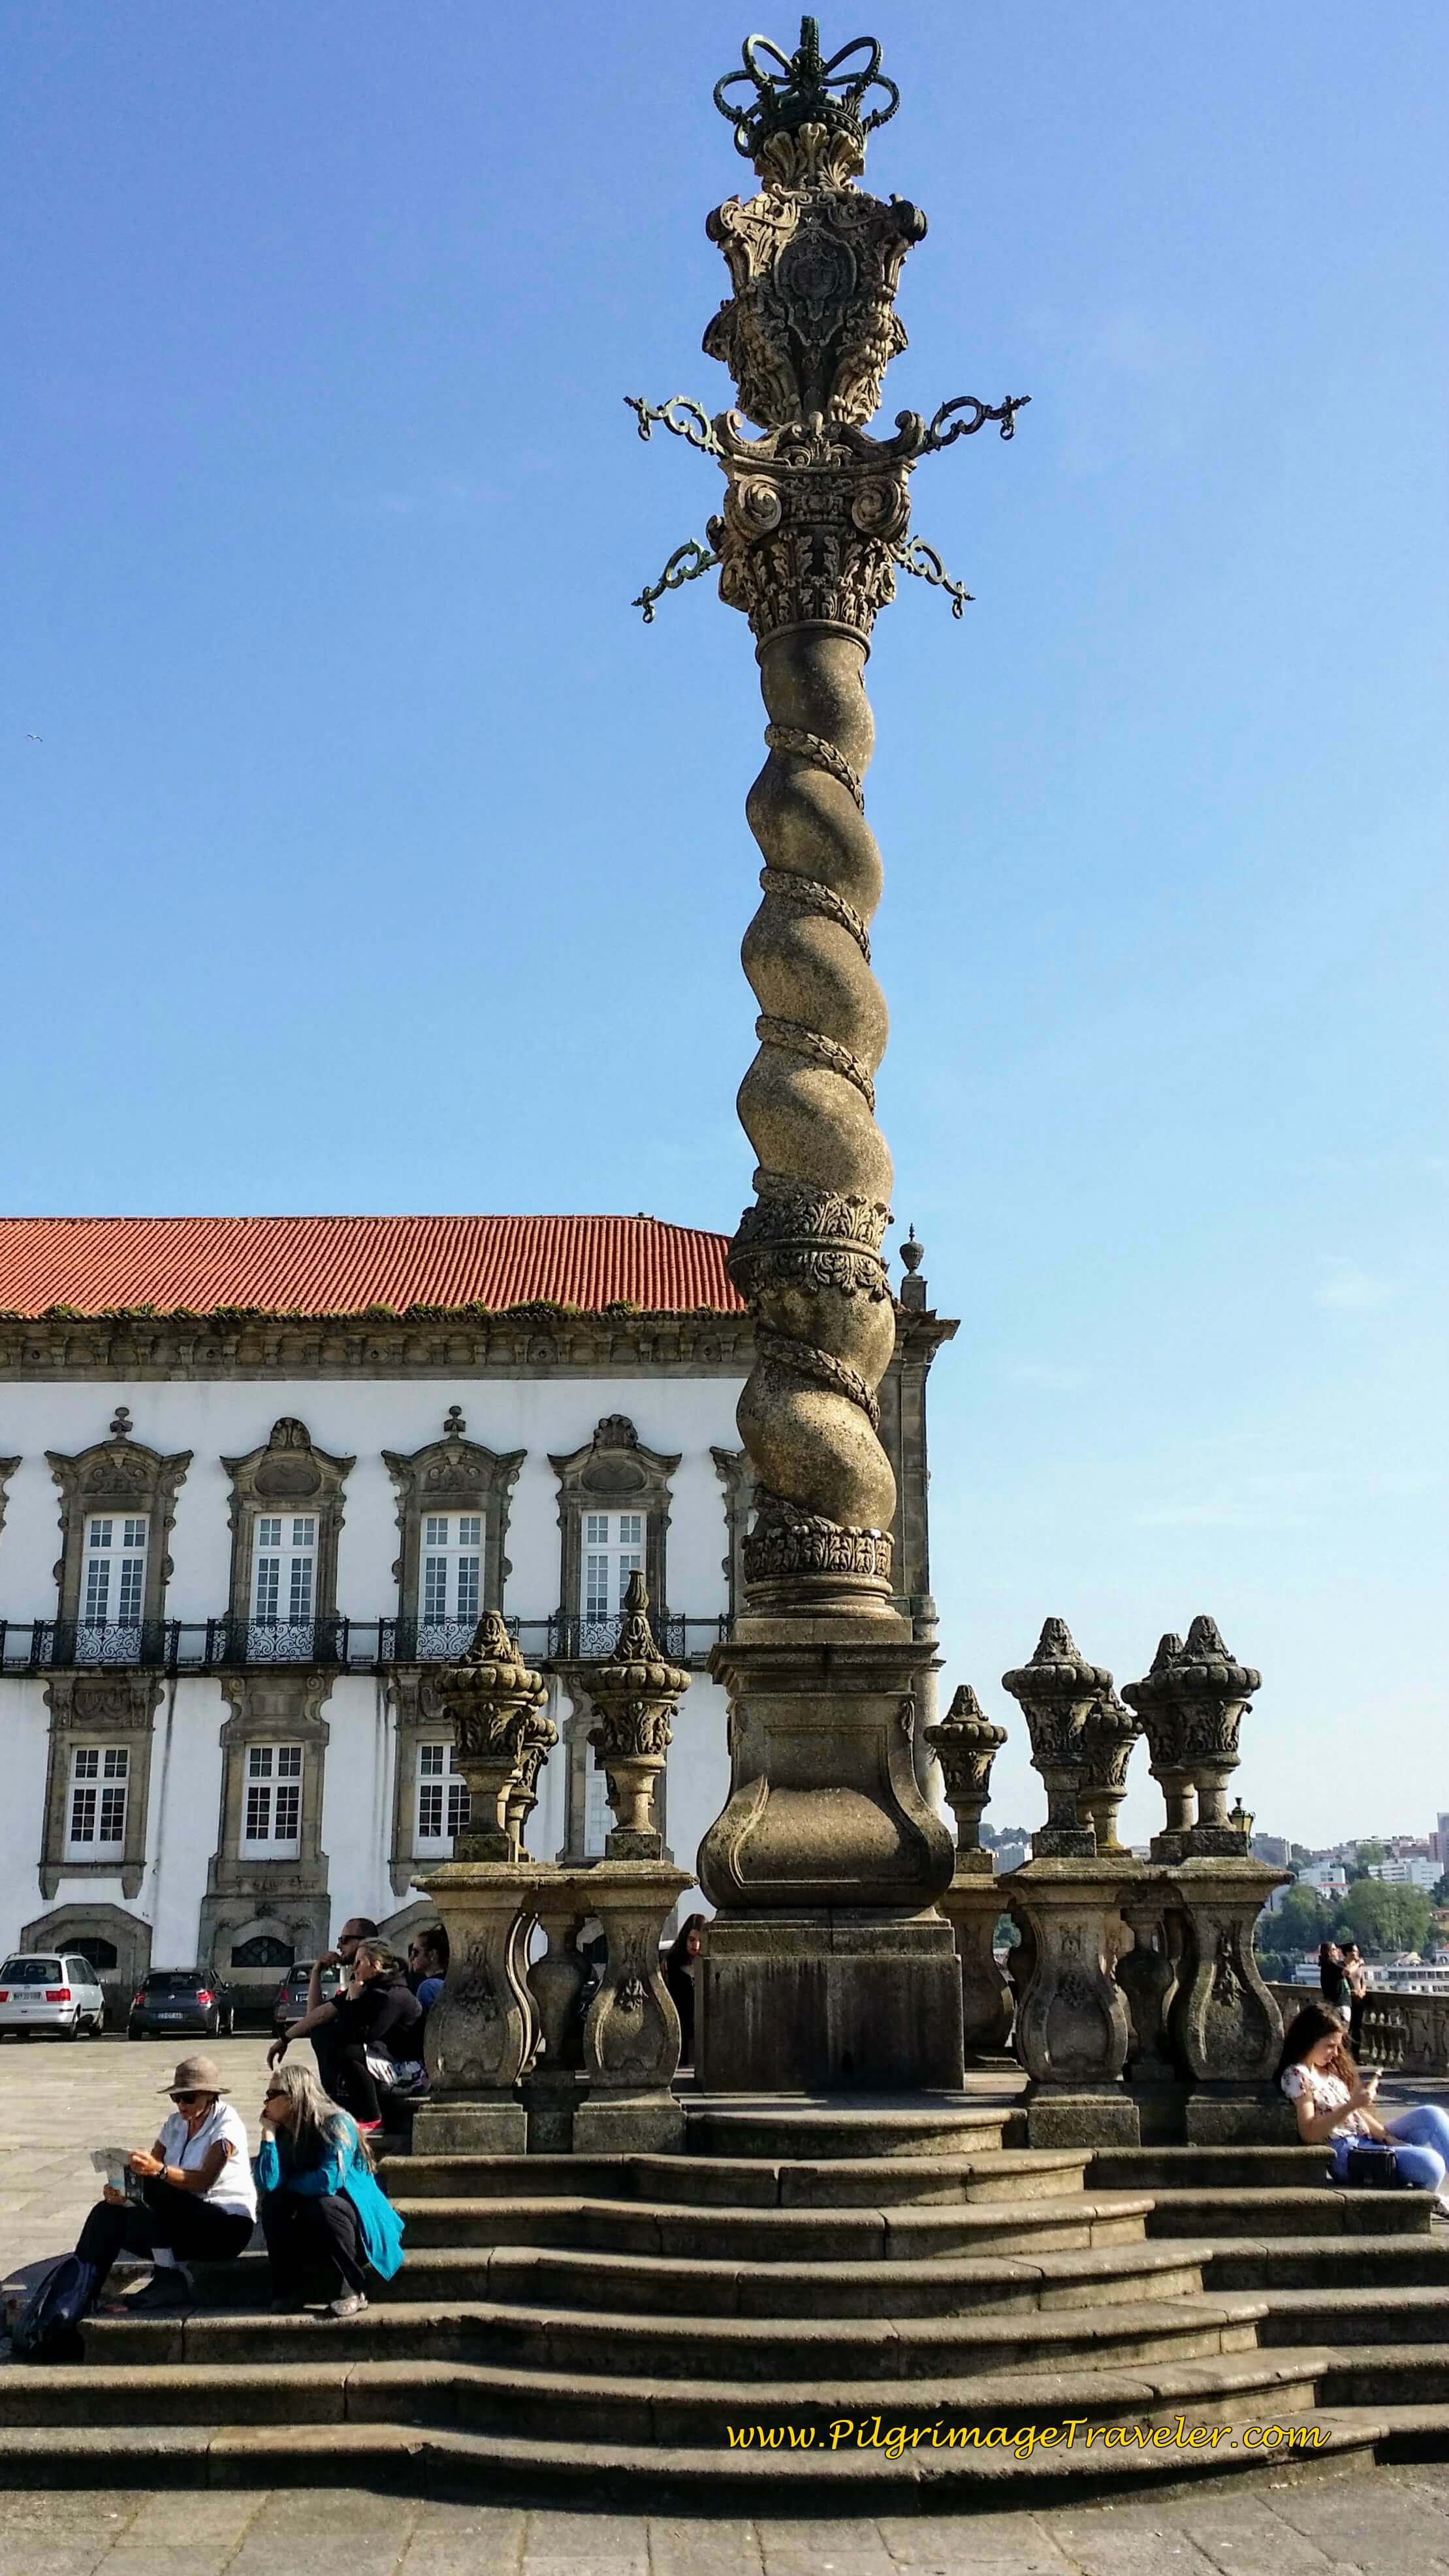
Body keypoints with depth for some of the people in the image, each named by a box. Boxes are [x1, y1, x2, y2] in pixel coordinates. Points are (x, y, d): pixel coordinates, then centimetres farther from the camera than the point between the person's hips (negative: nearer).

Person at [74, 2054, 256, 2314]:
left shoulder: (227, 2124, -14)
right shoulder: (175, 2124, 8)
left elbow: (206, 2180, -28)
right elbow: (149, 2170, -1)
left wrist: (160, 2171, -44)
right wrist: (122, 2190, -23)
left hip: (228, 2226, -7)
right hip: (185, 2220, 7)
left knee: (154, 2187, -29)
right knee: (109, 2214, -12)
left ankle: (170, 2280, -23)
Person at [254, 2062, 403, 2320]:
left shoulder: (335, 2124, -20)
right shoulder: (283, 2134, -2)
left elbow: (328, 2181, -32)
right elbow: (267, 2184, -18)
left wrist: (288, 2183, -15)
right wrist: (268, 2133, -17)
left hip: (361, 2225, -5)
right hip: (310, 2234, 5)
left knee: (322, 2205, -34)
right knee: (273, 2203, -17)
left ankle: (350, 2291, -17)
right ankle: (290, 2290, -9)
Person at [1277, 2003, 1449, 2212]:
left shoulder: (1330, 2069, 16)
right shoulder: (1297, 2076, -12)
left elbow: (1358, 2114, 14)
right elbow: (1309, 2134, -20)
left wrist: (1388, 2138, -2)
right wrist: (1351, 2105, -24)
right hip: (1344, 2155, -9)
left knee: (1430, 2115, -5)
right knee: (1430, 2165, -26)